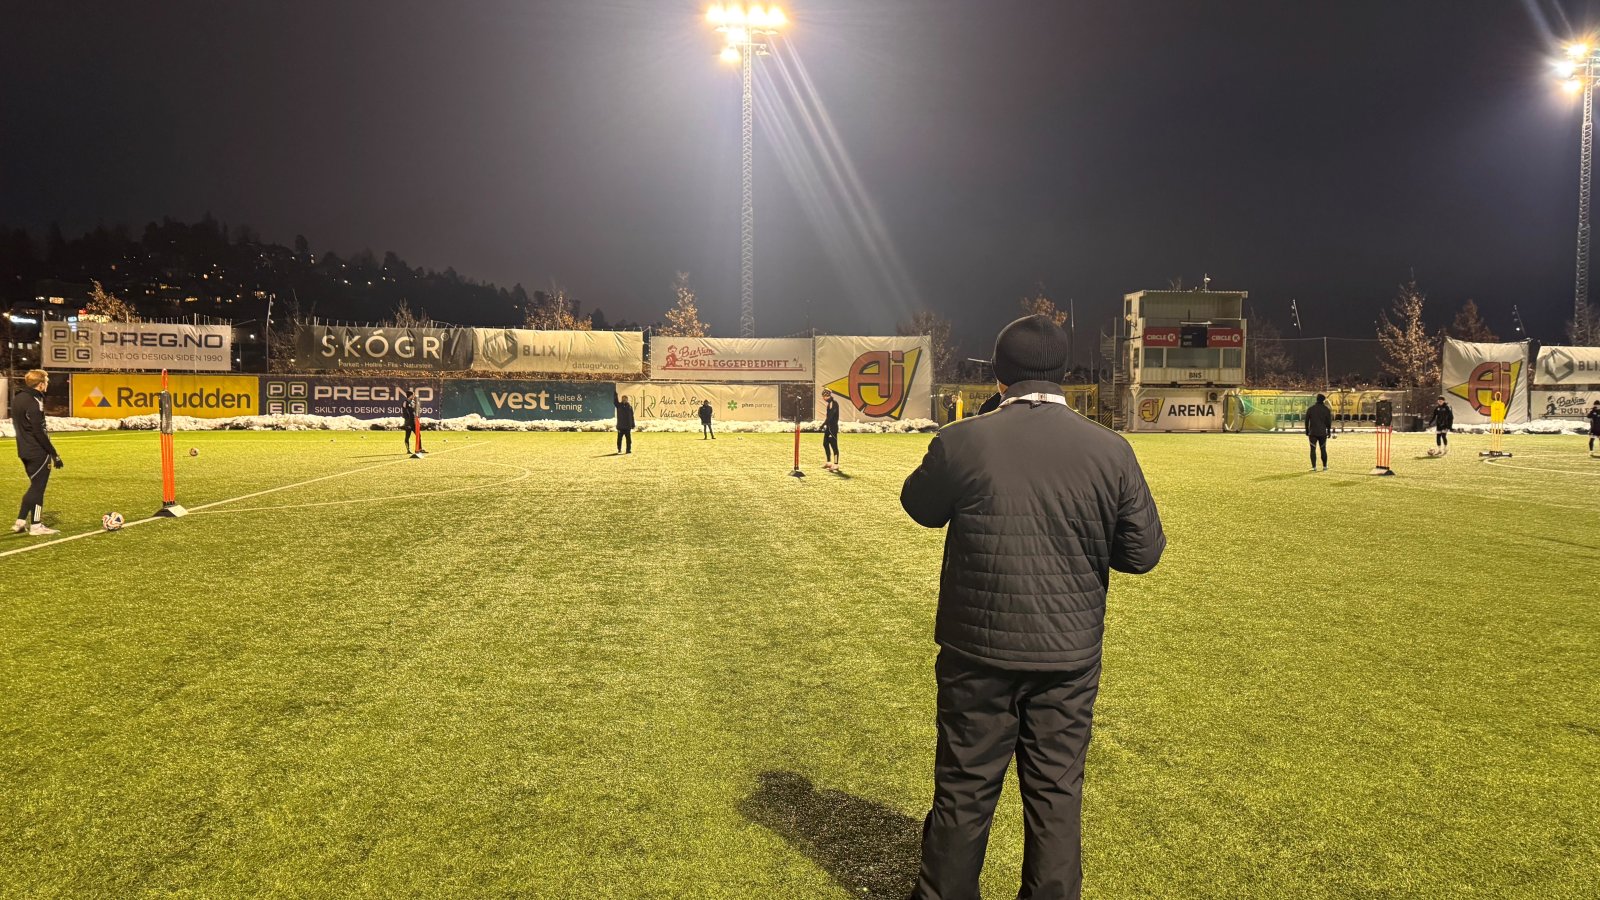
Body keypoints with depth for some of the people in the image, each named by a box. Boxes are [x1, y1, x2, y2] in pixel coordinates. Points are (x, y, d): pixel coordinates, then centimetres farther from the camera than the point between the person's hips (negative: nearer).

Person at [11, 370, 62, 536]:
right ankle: (36, 525, 7)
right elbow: (39, 432, -22)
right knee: (38, 487, 0)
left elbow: (17, 424, 18)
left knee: (35, 485, 18)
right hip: (38, 452, -9)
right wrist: (54, 454, -18)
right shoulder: (33, 403, -20)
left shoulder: (18, 397, 10)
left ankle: (20, 522, 18)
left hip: (25, 450, 9)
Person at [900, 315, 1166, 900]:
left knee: (965, 789, 14)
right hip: (1070, 654, 2)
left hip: (977, 652, -1)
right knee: (1057, 791, 15)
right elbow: (1143, 552, -1)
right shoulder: (1111, 451, -8)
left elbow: (920, 506, 4)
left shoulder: (961, 442, -14)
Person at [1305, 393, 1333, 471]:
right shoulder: (1326, 410, 0)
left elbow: (1306, 421, 4)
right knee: (1323, 449, 10)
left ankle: (1314, 467, -7)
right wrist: (1329, 431, 11)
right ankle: (1325, 466, 14)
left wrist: (1307, 431, 13)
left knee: (1313, 449, -1)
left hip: (1313, 432, -1)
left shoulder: (1310, 409, 2)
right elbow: (1329, 422, 2)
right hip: (1323, 433, 1)